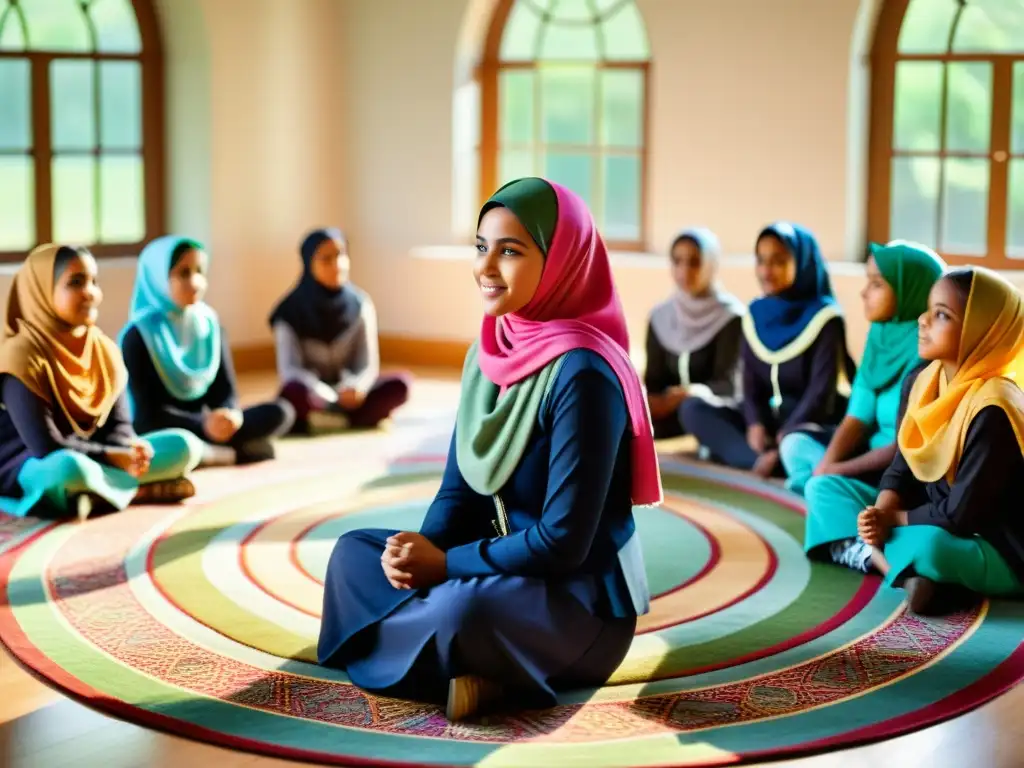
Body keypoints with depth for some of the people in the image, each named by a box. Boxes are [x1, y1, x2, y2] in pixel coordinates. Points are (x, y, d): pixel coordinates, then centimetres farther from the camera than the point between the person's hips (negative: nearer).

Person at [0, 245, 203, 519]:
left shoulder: (105, 349, 5)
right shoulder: (22, 355, -18)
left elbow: (119, 424, 3)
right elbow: (45, 445, -22)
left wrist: (129, 452, -20)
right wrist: (112, 456, -22)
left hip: (91, 458, 7)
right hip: (29, 469, -7)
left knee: (184, 445, -6)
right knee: (69, 466, -42)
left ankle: (99, 493, -19)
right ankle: (141, 491, -16)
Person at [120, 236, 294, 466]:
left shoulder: (210, 324, 7)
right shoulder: (138, 335, -10)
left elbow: (226, 389, 4)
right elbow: (148, 412, -15)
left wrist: (231, 415, -21)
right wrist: (203, 425, -30)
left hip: (202, 423, 5)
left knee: (280, 412, -15)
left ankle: (208, 451, -27)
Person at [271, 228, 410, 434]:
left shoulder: (360, 304, -1)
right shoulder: (291, 311, -9)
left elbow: (369, 365, -4)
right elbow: (289, 370, -17)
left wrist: (358, 386, -28)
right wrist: (329, 396, -33)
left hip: (349, 392, 3)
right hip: (313, 396, -3)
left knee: (400, 384, -26)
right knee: (294, 391, -38)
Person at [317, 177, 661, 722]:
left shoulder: (581, 373, -22)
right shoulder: (490, 350, 4)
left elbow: (564, 540, -23)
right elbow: (459, 486, 8)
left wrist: (445, 564, -15)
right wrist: (424, 551, -12)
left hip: (582, 605, -9)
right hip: (501, 571, 9)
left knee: (464, 608, -37)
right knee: (355, 553, 2)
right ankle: (460, 666, -14)